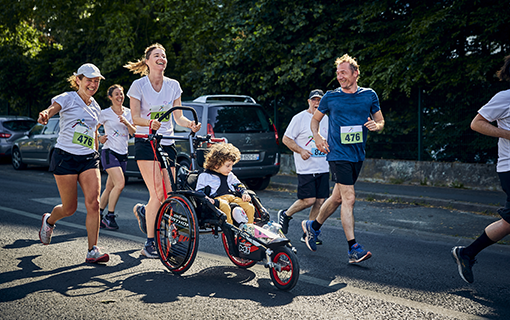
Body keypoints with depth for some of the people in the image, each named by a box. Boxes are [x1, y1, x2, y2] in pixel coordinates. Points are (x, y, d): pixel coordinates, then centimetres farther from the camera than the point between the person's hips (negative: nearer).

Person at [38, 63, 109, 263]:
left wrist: (96, 153, 23)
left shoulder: (95, 107, 14)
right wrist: (44, 115, -49)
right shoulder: (68, 98, -4)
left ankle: (93, 250, -6)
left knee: (93, 203, -12)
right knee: (70, 208, 3)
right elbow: (53, 108, -26)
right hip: (65, 157, -5)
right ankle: (49, 221, 38)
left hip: (89, 159, 5)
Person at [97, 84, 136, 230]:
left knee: (110, 187, 8)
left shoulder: (128, 112, 11)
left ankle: (98, 215, 21)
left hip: (123, 154, 5)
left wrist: (126, 123, -14)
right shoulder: (105, 113, -1)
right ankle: (109, 216, -10)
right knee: (120, 183, -21)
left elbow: (134, 132, 4)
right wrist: (100, 139, -11)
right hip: (109, 152, -5)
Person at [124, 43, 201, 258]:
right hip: (146, 143, -4)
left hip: (167, 144, 5)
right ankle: (150, 243, -1)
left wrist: (190, 124, -14)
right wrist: (150, 122, -28)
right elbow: (135, 118, -7)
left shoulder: (173, 85, 7)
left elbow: (178, 117, 7)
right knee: (158, 194, -15)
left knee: (170, 196, -1)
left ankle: (143, 211, 33)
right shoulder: (139, 85, -4)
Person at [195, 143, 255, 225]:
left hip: (233, 197, 6)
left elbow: (239, 185, 34)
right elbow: (199, 192, 7)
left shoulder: (230, 175, 27)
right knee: (225, 206, -41)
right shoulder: (205, 176, 10)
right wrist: (206, 199, -13)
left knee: (250, 207, -19)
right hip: (218, 198, -6)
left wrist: (245, 193, 12)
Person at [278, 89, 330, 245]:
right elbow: (286, 139, -5)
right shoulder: (300, 118, -5)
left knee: (320, 201, 2)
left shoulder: (326, 119, 14)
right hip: (306, 168, -6)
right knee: (309, 200, -11)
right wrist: (300, 151, -17)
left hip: (323, 168, 6)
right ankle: (285, 215, 16)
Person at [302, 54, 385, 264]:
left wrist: (376, 125, -11)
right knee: (349, 199, -12)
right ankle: (353, 249, -8)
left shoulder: (369, 95, 7)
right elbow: (315, 119, 13)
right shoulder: (330, 97, 1)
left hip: (358, 155, 4)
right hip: (338, 154, -4)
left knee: (338, 198, 13)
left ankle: (313, 226, 35)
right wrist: (317, 136, -6)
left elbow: (381, 121, 13)